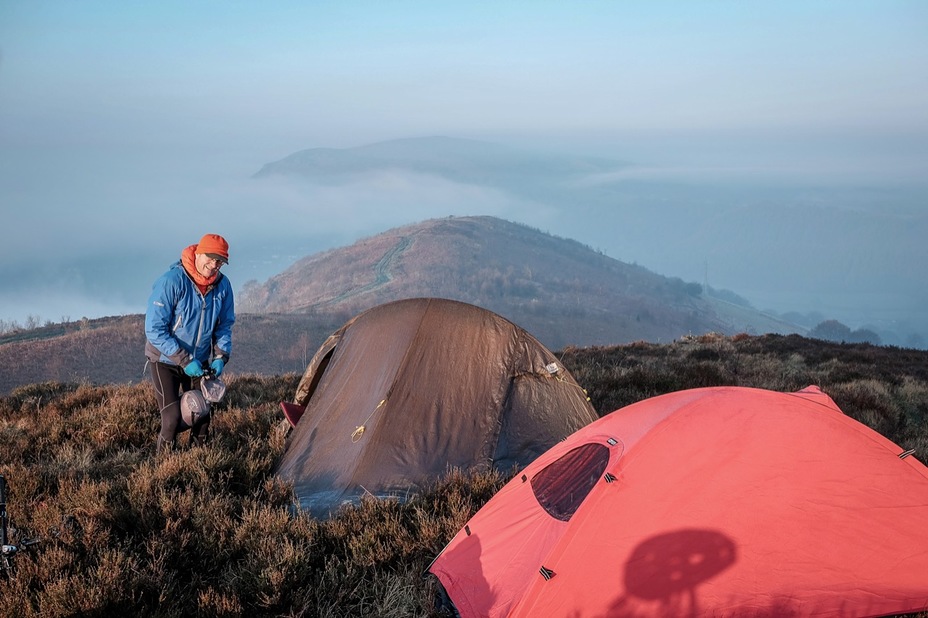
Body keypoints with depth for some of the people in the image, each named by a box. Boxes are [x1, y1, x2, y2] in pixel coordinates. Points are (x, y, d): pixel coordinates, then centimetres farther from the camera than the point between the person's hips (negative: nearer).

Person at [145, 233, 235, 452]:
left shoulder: (222, 285, -9)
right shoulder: (171, 282, -24)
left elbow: (225, 326, 5)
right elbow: (154, 330, -23)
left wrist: (221, 356, -11)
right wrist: (184, 360, -24)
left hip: (199, 362, 5)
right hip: (166, 360, -5)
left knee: (201, 416, 7)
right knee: (173, 418, -13)